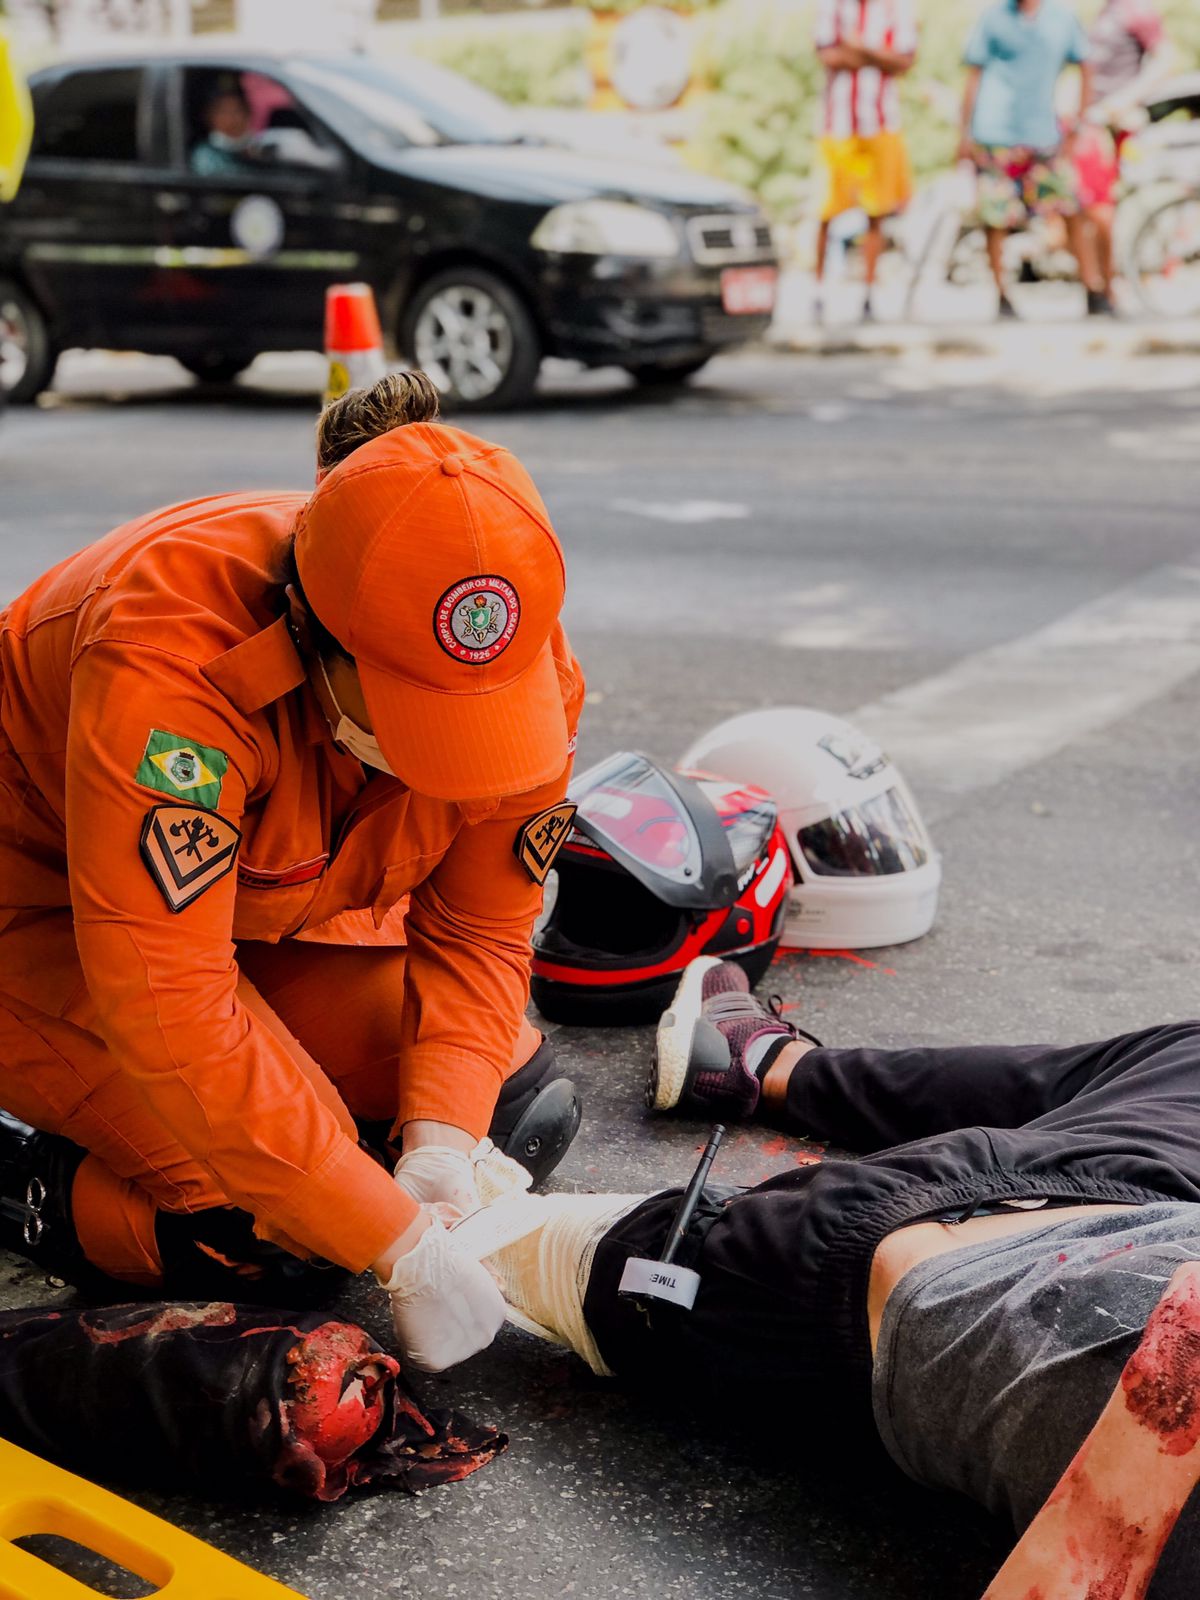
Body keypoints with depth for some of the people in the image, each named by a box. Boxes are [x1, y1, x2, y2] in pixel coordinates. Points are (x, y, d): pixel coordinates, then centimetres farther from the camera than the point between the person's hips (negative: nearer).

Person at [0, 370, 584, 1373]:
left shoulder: (521, 670, -22)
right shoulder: (170, 658, -42)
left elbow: (475, 936, -12)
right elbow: (169, 1008, -43)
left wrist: (439, 1137, -29)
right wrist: (403, 1243, -41)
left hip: (279, 906, 7)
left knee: (524, 1114, 2)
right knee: (280, 1246, -21)